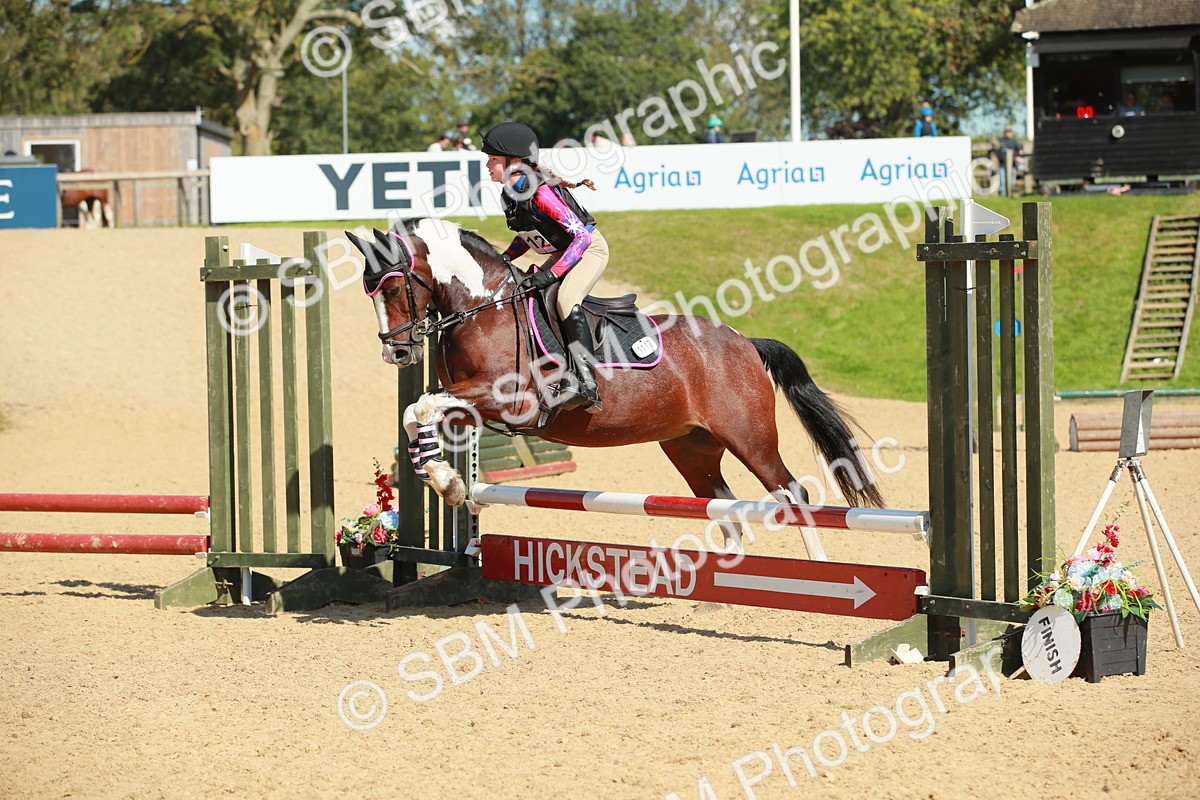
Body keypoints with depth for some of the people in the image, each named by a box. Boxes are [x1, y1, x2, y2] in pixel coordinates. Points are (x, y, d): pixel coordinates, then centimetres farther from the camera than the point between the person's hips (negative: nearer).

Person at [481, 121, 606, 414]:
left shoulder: (540, 192, -29)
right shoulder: (509, 195, -1)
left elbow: (583, 236, -30)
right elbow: (527, 235, 15)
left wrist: (552, 273, -36)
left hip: (590, 248, -10)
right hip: (562, 253, 10)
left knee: (566, 298, -32)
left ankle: (587, 385, -39)